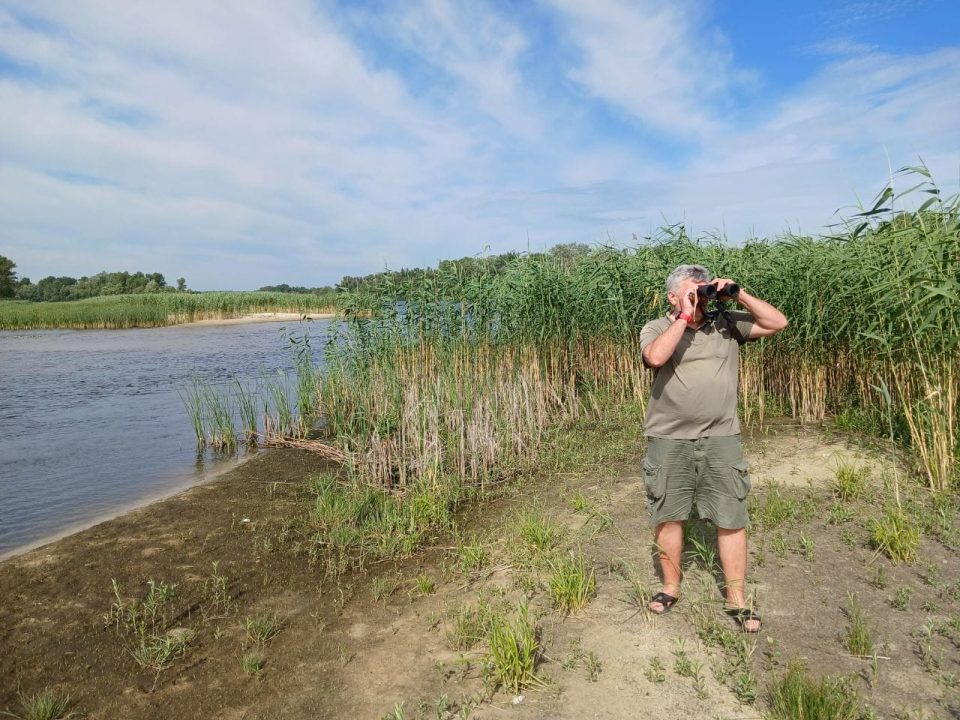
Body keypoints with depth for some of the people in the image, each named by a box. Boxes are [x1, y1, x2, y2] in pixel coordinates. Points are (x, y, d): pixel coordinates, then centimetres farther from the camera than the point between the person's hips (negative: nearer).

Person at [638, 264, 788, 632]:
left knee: (731, 520, 6)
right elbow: (655, 357, -23)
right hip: (669, 441, -1)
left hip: (721, 440, 2)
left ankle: (737, 600, 21)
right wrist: (684, 317, -18)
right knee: (667, 516, 11)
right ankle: (670, 587, 31)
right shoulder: (656, 328, -2)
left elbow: (778, 323, 3)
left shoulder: (726, 322, 7)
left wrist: (738, 295, -5)